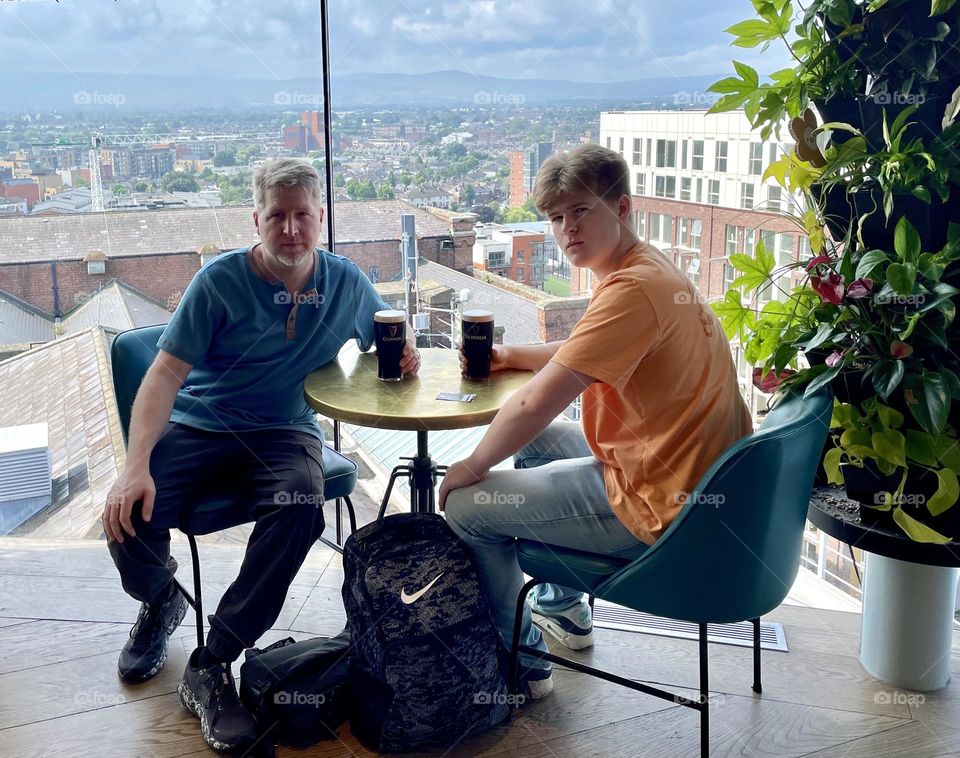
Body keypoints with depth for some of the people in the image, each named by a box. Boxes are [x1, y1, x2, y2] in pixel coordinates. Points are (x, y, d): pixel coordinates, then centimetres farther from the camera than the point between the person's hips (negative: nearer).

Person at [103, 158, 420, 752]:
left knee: (300, 512, -34)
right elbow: (166, 373, -11)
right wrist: (137, 466, -24)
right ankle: (160, 601, 14)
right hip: (195, 429, -1)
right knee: (130, 515, -27)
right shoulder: (221, 280, -6)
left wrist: (401, 352, -4)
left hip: (282, 433, 1)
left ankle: (211, 668, -17)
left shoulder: (345, 282, 4)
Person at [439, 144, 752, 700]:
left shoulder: (632, 289, -26)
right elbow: (593, 356, 24)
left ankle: (522, 660, 18)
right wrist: (515, 356, 10)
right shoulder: (651, 267, 7)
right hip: (692, 478, 10)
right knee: (537, 441, 28)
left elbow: (534, 404, -27)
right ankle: (564, 608, 38)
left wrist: (474, 466, -10)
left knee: (466, 506, -2)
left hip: (658, 508, -10)